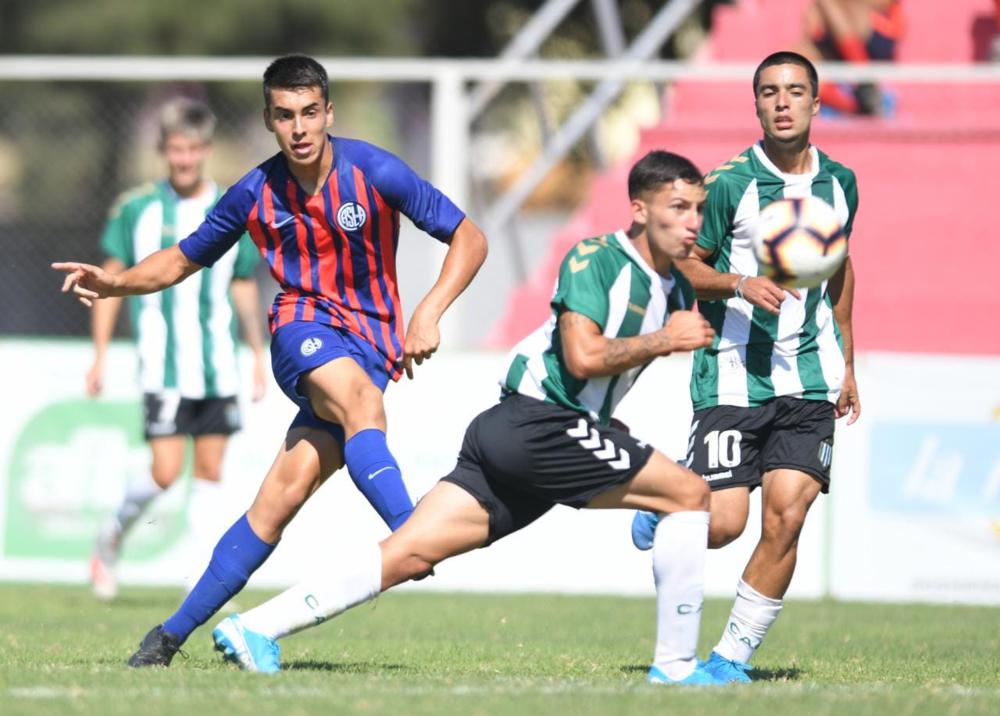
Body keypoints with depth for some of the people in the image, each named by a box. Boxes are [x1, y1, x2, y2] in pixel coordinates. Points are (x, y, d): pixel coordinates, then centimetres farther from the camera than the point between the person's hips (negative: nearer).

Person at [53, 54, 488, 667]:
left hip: (371, 343, -1)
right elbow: (183, 260, 15)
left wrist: (429, 313, -18)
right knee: (359, 399, -36)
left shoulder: (375, 173, -9)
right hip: (302, 328, 1)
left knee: (285, 494, -13)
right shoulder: (254, 195, 0)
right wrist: (113, 283, -3)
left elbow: (469, 239, -4)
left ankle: (176, 632, -7)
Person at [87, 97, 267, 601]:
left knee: (210, 470, 3)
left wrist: (259, 353, 13)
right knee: (165, 473, -9)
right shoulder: (137, 209, -1)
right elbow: (111, 280, 4)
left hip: (218, 366, 3)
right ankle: (113, 535, 18)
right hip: (163, 366, -3)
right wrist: (100, 356, 1)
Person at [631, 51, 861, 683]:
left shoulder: (839, 184, 8)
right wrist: (740, 284, -20)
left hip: (809, 380, 3)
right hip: (733, 375, -3)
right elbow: (684, 265, -1)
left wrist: (846, 363, 24)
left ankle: (733, 655, 3)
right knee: (722, 523, -10)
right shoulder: (730, 182, -7)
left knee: (786, 518, -10)